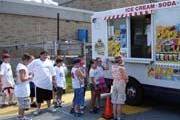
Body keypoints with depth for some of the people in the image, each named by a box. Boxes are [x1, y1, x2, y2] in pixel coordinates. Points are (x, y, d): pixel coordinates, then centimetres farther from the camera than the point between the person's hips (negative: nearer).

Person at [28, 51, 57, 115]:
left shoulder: (49, 62, 6)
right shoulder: (35, 62, -1)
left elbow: (53, 72, 10)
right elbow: (29, 69, 1)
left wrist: (54, 80, 9)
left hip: (48, 83, 2)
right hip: (39, 83, -2)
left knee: (48, 96, 14)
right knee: (39, 97, 5)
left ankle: (49, 107, 30)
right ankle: (38, 109, 21)